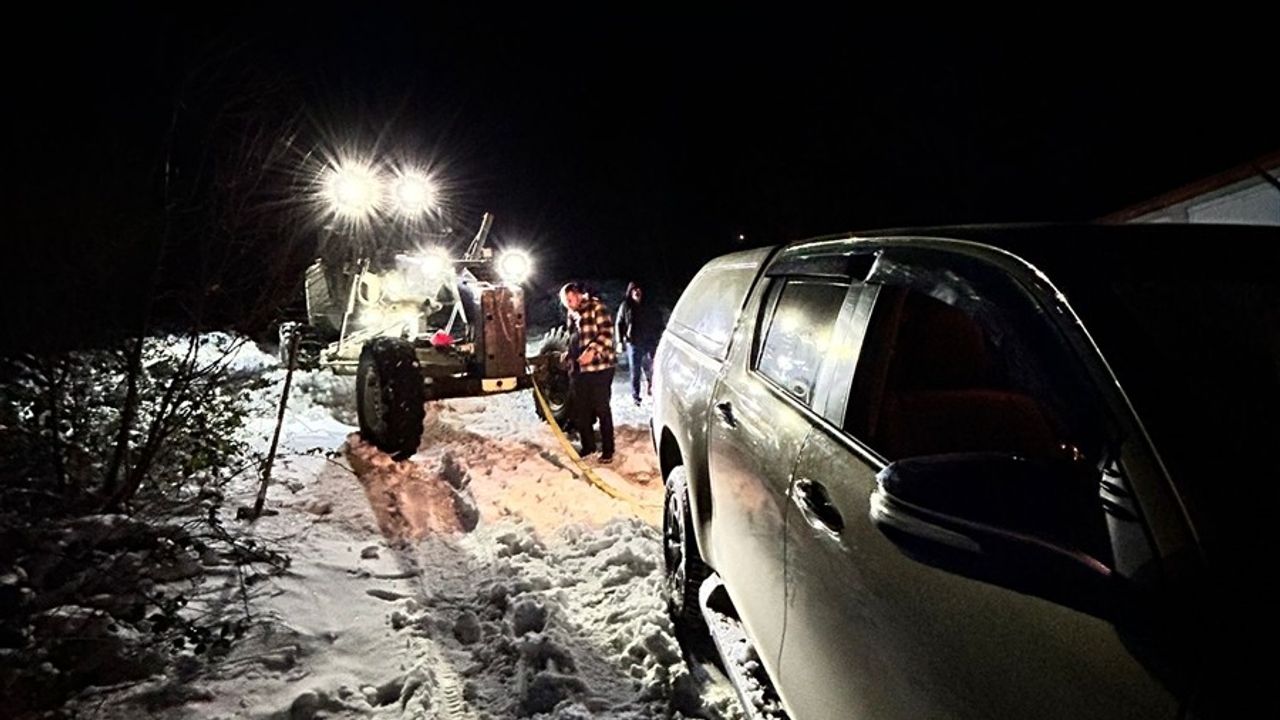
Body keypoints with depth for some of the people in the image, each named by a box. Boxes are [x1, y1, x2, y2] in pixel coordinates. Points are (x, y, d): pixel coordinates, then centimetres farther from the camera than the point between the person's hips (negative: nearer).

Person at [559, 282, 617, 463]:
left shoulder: (596, 307, -6)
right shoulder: (572, 315, 18)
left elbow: (607, 332, -16)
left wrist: (592, 350, -27)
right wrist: (568, 355, 15)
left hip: (599, 367, -8)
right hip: (578, 368, 8)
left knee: (601, 409, -2)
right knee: (580, 409, 11)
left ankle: (607, 450, 8)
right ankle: (588, 445, 26)